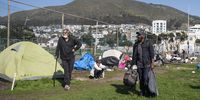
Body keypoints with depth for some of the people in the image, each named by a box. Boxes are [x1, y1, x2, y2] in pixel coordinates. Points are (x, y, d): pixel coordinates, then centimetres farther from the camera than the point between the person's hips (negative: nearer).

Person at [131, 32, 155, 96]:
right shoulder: (136, 44, 7)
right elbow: (134, 55, 11)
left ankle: (148, 92, 8)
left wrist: (152, 63, -9)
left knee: (146, 78, -10)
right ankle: (142, 92, 21)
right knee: (141, 79, 7)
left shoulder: (148, 43, -5)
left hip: (147, 64, -4)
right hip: (139, 64, 4)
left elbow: (152, 53, -5)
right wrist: (133, 64, 8)